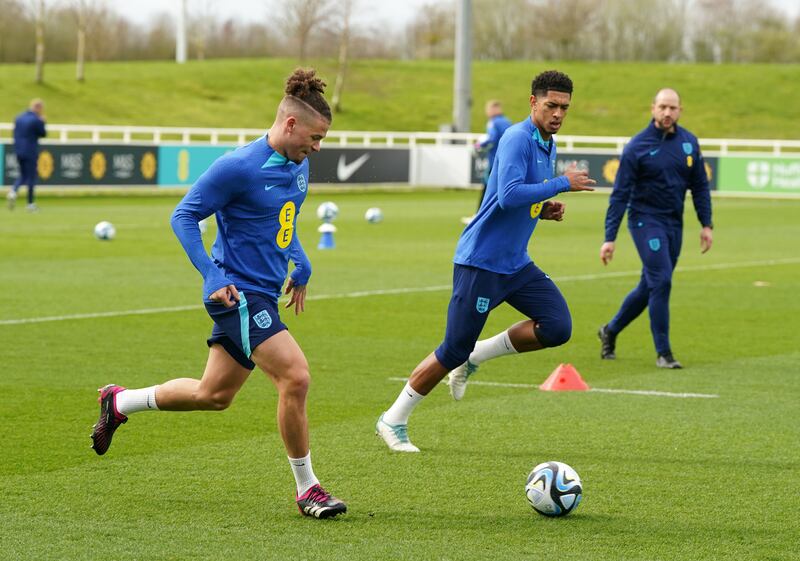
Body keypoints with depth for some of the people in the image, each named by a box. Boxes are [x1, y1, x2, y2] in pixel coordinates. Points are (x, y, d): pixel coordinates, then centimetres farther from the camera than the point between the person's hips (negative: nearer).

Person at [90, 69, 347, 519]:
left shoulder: (299, 167, 8)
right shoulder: (239, 166, -18)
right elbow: (184, 217, -13)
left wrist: (302, 268, 14)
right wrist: (213, 277, -19)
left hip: (262, 295, 9)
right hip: (238, 292, -9)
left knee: (214, 395, 17)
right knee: (296, 376, -19)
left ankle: (119, 402, 37)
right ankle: (307, 488, -7)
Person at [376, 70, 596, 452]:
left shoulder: (547, 145, 11)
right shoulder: (517, 139, -17)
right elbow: (508, 196, -31)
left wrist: (545, 210, 4)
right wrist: (562, 184, -24)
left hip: (515, 263, 8)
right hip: (480, 262, -8)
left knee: (558, 327, -8)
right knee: (454, 351, -5)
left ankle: (476, 356, 10)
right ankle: (393, 421, 11)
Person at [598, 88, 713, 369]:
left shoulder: (689, 143, 4)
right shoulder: (637, 146, -10)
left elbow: (700, 186, 13)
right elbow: (620, 195, -9)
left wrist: (706, 224, 6)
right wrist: (610, 238, -12)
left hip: (674, 223, 5)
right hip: (646, 220, -5)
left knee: (649, 287, 11)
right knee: (661, 281, -15)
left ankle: (610, 331, 32)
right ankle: (663, 352, -7)